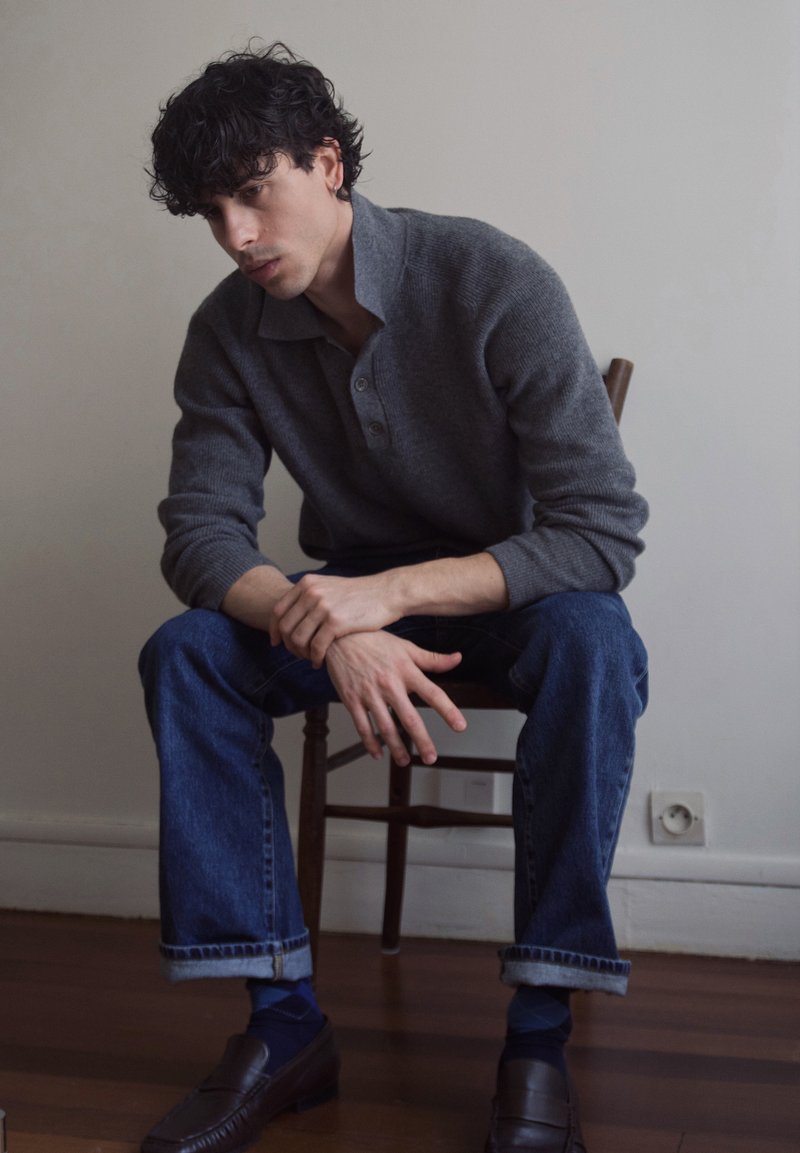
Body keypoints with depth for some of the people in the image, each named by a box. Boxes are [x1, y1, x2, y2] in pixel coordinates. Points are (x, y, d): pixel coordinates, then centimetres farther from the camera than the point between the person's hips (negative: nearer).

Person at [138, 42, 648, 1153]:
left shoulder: (495, 282, -22)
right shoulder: (229, 332, -9)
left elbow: (607, 528, -26)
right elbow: (202, 530, -12)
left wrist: (392, 593, -35)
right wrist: (331, 629, -33)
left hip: (509, 589, -3)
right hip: (354, 597, 4)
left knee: (591, 640, -37)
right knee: (183, 653, -22)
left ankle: (540, 1033, -29)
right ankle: (284, 1022, -20)